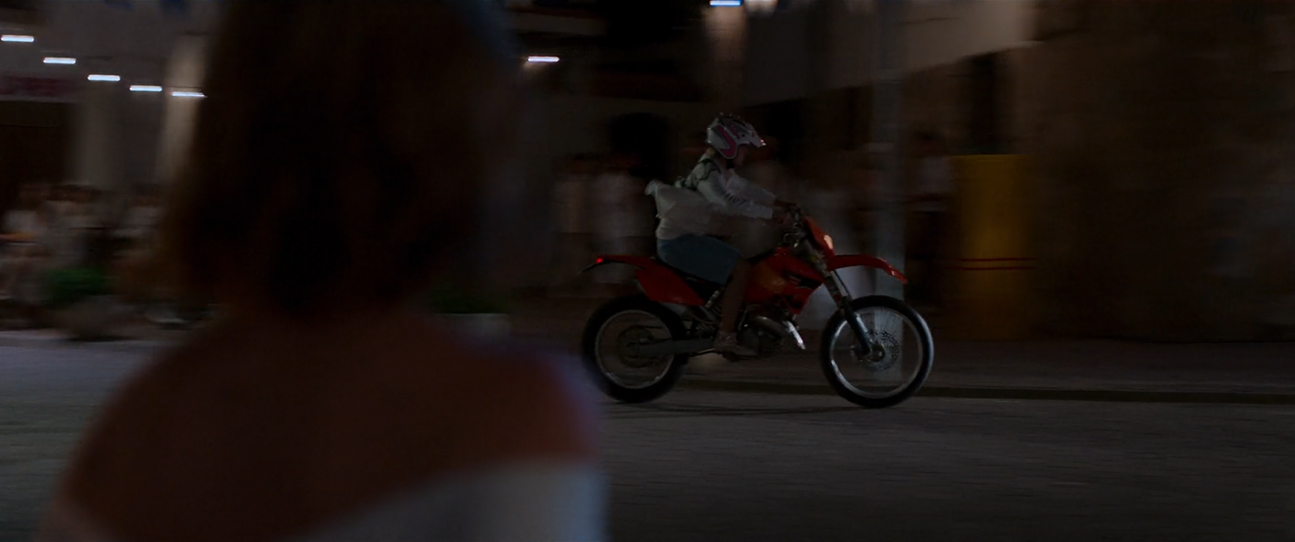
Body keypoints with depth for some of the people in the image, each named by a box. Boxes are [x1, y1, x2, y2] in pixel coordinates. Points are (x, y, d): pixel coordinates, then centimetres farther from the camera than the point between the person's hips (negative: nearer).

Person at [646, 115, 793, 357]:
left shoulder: (720, 169, 10)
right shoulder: (706, 171, -20)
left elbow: (745, 188, 20)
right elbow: (728, 202, -35)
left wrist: (778, 202, 7)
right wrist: (770, 214, -35)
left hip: (692, 236, 10)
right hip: (678, 240, -10)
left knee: (742, 264, 15)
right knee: (741, 269, -18)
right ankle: (725, 337, -16)